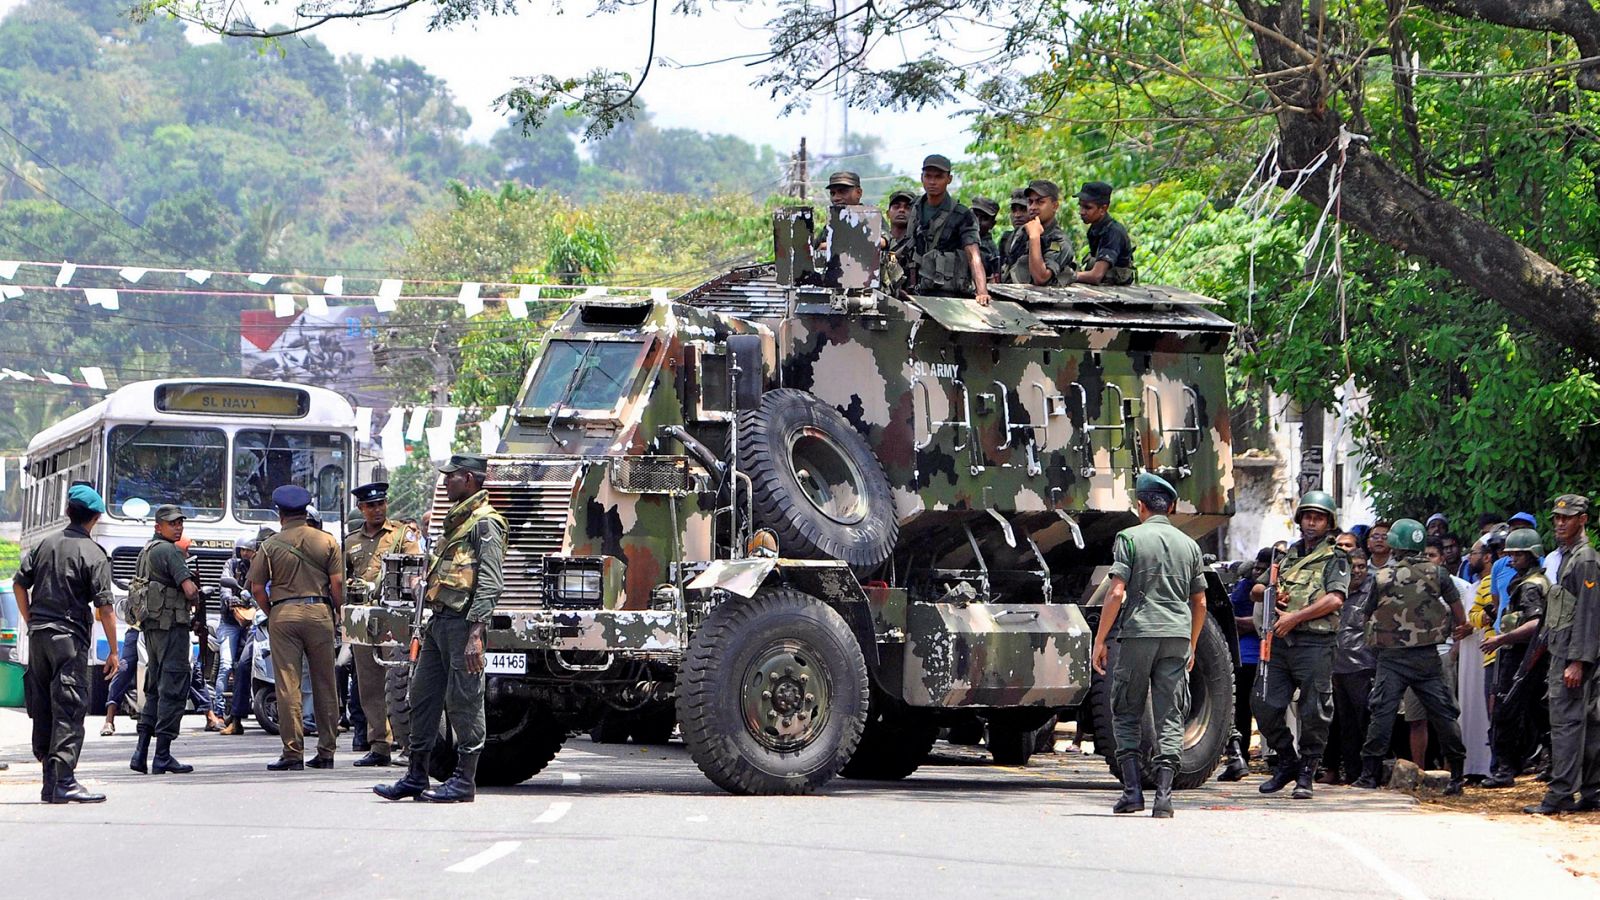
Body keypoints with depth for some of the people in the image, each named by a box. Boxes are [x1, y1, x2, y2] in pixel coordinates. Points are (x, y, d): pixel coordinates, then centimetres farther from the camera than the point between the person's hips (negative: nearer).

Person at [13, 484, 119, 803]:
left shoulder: (45, 544, 8)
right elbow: (104, 607, -11)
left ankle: (50, 781, 16)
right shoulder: (93, 554, -8)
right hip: (70, 636, -6)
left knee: (42, 708, 11)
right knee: (69, 709, -6)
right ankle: (64, 782, -13)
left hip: (38, 634, 6)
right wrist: (113, 651, -6)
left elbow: (19, 583, 13)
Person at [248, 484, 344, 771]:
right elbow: (337, 582, -2)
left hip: (283, 615, -2)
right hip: (320, 612, 2)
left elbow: (257, 588, -1)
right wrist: (335, 612, 11)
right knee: (324, 685, 8)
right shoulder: (326, 541, 4)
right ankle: (326, 752, 10)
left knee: (288, 686, -1)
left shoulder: (270, 546, 1)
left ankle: (293, 754, -4)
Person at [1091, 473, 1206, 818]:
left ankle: (1132, 790, -1)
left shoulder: (1130, 538, -1)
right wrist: (1191, 646, 27)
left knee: (1126, 714, 7)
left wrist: (1099, 640, -4)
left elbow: (1117, 593, -9)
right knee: (1170, 718, 3)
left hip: (1138, 634, -3)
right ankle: (1163, 796, -5)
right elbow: (1200, 603, 16)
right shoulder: (1189, 544, 13)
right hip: (1178, 635, 3)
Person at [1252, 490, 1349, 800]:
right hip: (1280, 643, 6)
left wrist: (1294, 617, -14)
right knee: (1264, 704, 2)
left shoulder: (1335, 559, 2)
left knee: (1314, 711, -4)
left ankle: (1307, 773, 6)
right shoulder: (1288, 555, 21)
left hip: (1314, 644, -6)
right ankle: (1287, 761, 19)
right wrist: (1273, 599, 8)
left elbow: (1335, 599, -13)